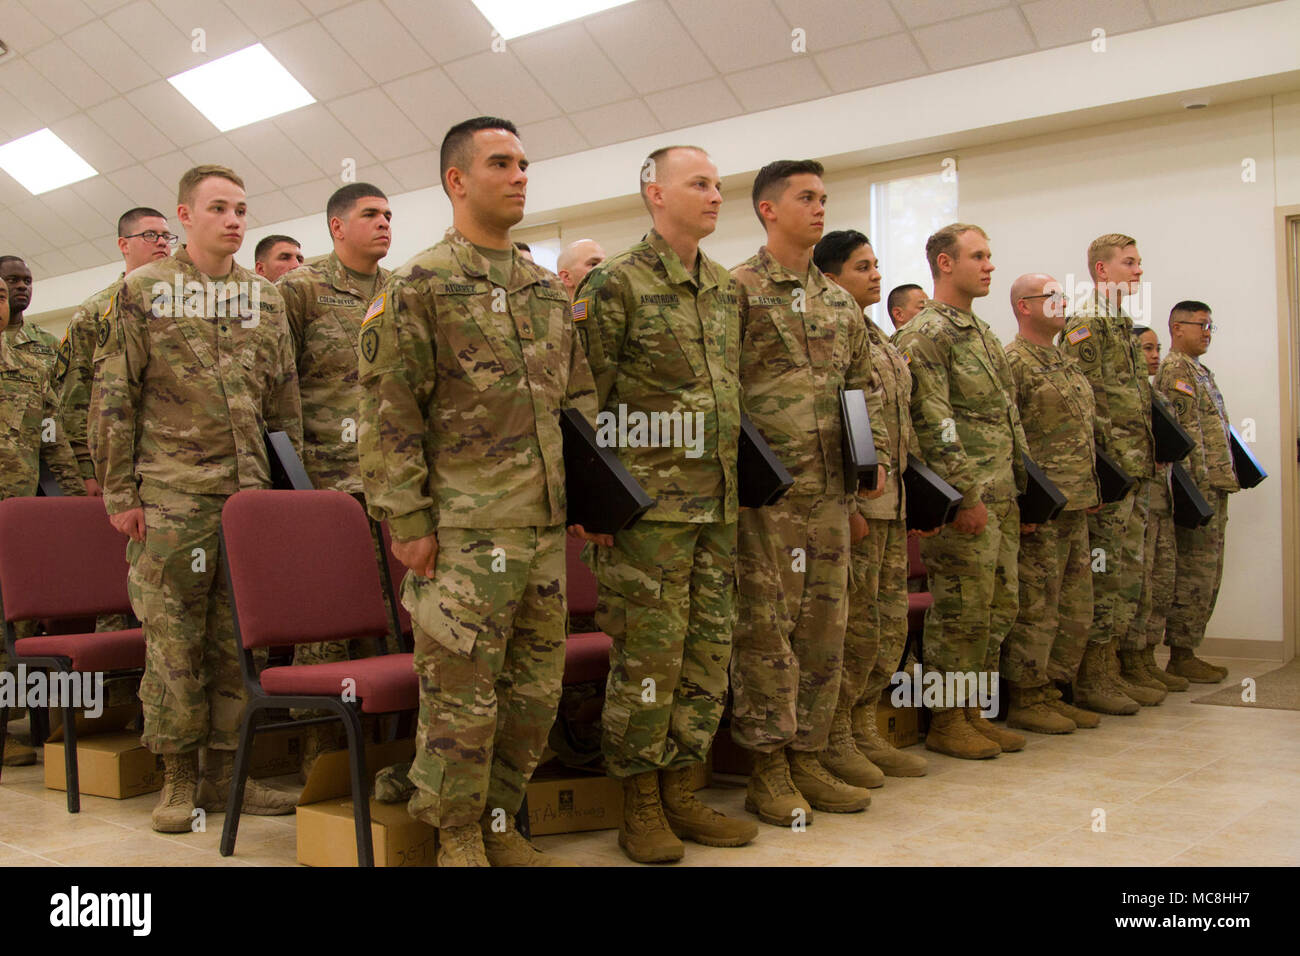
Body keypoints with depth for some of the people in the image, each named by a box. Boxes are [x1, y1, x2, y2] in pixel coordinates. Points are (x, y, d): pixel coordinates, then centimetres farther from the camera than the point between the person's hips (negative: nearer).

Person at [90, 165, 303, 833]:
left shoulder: (265, 298, 14)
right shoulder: (143, 290, 3)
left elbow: (284, 399, 16)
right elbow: (112, 396, 0)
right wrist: (119, 491, -5)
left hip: (250, 494, 4)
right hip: (170, 495, -3)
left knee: (239, 638, 6)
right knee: (173, 639, 1)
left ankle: (224, 771, 17)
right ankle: (179, 778, 13)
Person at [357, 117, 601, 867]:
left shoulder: (549, 290, 16)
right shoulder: (419, 285, -4)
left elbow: (580, 396, 21)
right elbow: (389, 413, -8)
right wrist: (408, 520, -13)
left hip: (546, 525, 7)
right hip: (464, 530, -6)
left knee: (535, 688, 11)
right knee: (463, 693, -1)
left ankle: (500, 824, 27)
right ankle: (459, 840, 16)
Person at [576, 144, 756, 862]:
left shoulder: (728, 290, 15)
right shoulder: (615, 283, -6)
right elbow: (584, 400, -8)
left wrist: (736, 484, 17)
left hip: (718, 506, 7)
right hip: (651, 503, -7)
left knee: (708, 654, 10)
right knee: (648, 655, -2)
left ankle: (681, 795, 22)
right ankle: (641, 808, 12)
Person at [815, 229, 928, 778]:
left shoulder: (879, 338, 20)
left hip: (894, 504, 9)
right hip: (856, 502, -9)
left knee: (891, 624, 12)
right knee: (858, 626, -4)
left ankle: (864, 729, 22)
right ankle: (833, 737, 9)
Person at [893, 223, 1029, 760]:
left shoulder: (982, 334, 20)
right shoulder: (926, 334, -10)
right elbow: (933, 423, -18)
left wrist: (1020, 485, 17)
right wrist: (967, 494, -21)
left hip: (1000, 498, 9)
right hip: (965, 499, -9)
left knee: (999, 607, 12)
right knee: (960, 612, -4)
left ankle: (973, 712, 22)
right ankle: (946, 721, 7)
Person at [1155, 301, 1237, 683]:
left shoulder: (1198, 370, 22)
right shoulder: (1176, 368, -10)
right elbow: (1182, 435, -19)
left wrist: (1220, 483, 21)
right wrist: (1196, 487, -23)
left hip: (1214, 487, 10)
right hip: (1200, 487, -10)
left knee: (1206, 575, 11)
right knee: (1195, 573, -7)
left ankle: (1187, 652, 17)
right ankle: (1181, 656, -1)